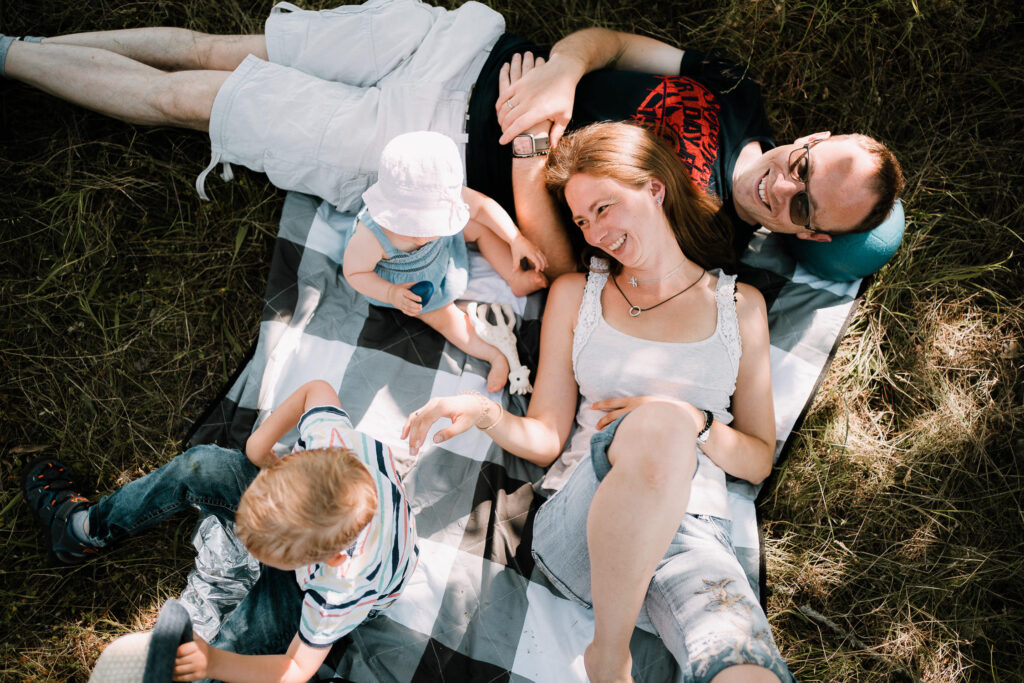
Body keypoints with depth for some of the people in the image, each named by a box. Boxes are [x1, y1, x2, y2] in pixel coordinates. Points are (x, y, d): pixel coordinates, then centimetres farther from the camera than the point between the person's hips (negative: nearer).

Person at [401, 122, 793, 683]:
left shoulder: (740, 304, 14)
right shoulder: (575, 294, 15)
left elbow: (759, 461, 15)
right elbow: (548, 440, 10)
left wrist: (695, 426, -5)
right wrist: (487, 415, -11)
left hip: (695, 536, -1)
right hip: (578, 526, 1)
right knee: (659, 423, -37)